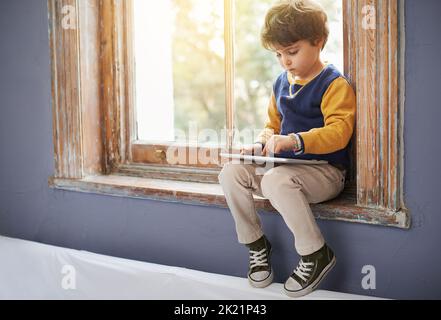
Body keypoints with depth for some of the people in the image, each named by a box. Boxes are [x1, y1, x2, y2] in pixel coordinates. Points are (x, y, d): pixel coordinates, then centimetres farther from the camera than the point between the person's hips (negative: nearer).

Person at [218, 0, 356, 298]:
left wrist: (293, 141, -37)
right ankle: (256, 243, 3)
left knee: (276, 181, -36)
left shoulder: (334, 84, -11)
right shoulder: (282, 82, 13)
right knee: (231, 173, -10)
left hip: (325, 170, -8)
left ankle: (317, 253, -19)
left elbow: (338, 132, -24)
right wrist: (260, 144, -1)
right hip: (285, 165, 8)